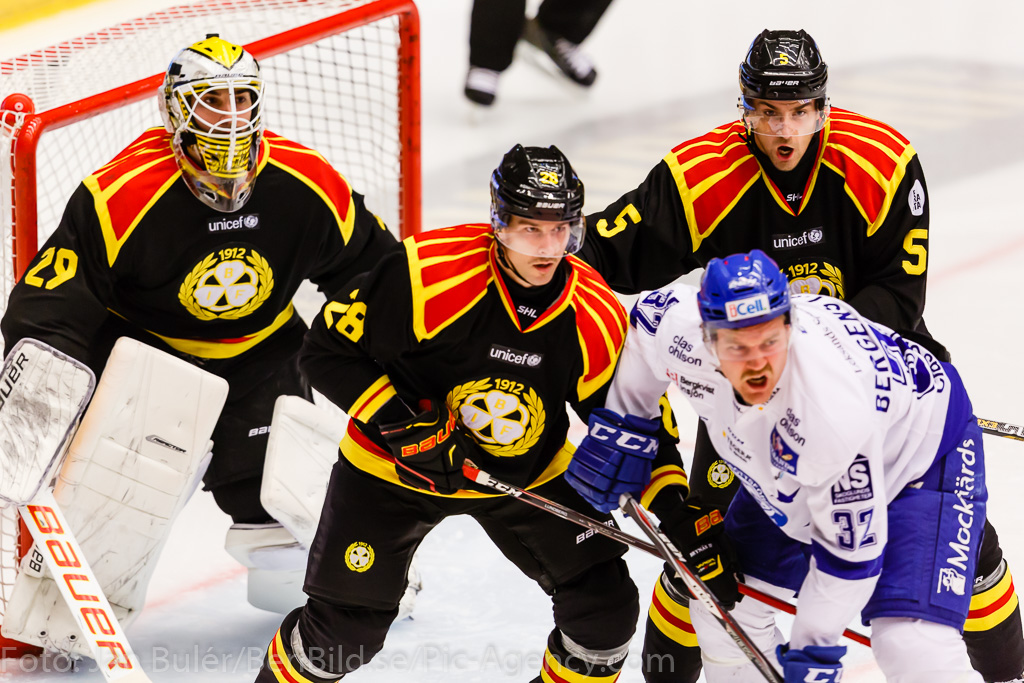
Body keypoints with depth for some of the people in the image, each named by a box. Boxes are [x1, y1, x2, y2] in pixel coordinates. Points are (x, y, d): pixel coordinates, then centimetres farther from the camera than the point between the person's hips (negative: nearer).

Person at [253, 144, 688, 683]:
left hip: (528, 474, 3)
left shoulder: (595, 316, -17)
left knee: (605, 609, -4)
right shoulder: (428, 275, -28)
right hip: (392, 468, -3)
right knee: (346, 625, -3)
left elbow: (635, 419, -5)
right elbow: (327, 352, -21)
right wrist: (402, 425, -26)